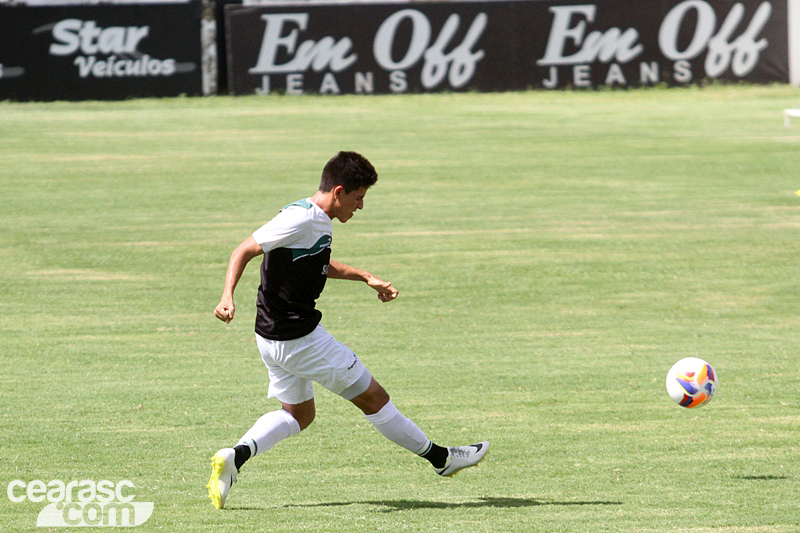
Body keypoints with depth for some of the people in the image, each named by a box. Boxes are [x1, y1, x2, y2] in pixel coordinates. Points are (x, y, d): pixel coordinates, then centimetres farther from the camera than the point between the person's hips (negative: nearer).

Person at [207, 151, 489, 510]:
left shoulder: (318, 222, 10)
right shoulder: (301, 219, -19)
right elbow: (245, 250, -21)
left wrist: (366, 277, 27)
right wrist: (228, 297, -32)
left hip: (272, 339, 10)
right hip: (300, 337, -10)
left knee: (298, 414, 23)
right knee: (373, 398, 4)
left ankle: (235, 456, 1)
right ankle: (440, 458, 18)